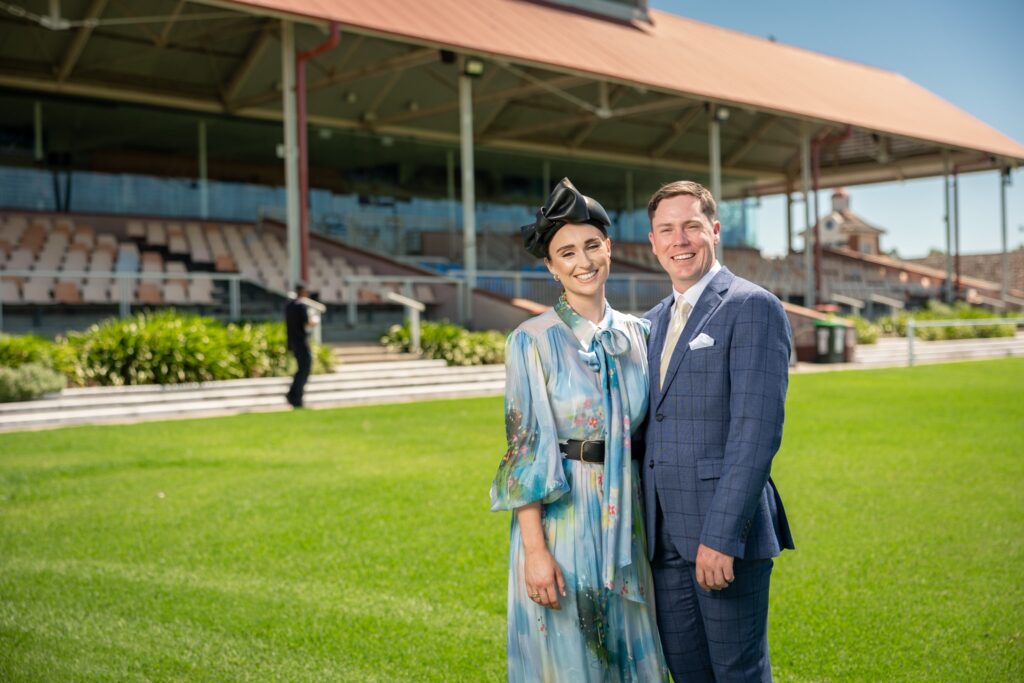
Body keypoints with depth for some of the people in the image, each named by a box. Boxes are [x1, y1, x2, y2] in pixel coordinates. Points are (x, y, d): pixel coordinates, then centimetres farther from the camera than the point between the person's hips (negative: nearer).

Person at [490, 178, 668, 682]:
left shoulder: (636, 334, 7)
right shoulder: (533, 340, -8)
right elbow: (526, 450, -11)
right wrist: (534, 548, -17)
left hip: (624, 522, 5)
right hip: (559, 520, -5)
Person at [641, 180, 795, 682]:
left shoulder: (753, 308, -8)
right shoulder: (653, 322, 16)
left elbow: (757, 430, -16)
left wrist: (721, 537, -20)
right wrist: (641, 528, 12)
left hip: (725, 531, -7)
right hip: (664, 538, 7)